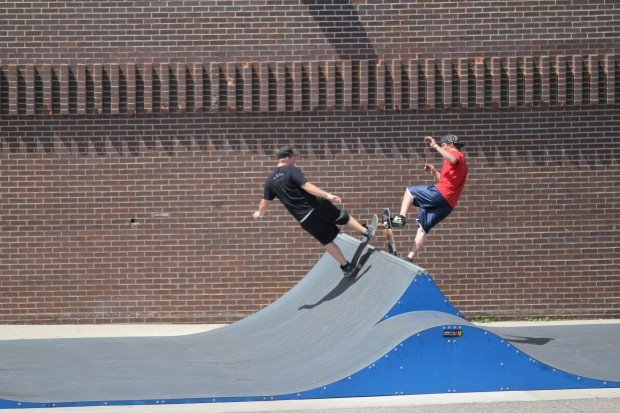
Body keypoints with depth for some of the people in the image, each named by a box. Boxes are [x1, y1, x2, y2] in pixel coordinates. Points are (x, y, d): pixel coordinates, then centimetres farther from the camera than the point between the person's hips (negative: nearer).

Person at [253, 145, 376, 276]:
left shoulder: (270, 181, 8)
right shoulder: (292, 171, -8)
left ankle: (345, 266, 20)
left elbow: (264, 204, 12)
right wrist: (328, 196, -24)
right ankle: (366, 231, 23)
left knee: (327, 241, 16)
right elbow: (307, 187, -20)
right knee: (343, 218, 18)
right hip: (316, 206, -5)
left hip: (304, 219, 5)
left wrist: (259, 213, 34)